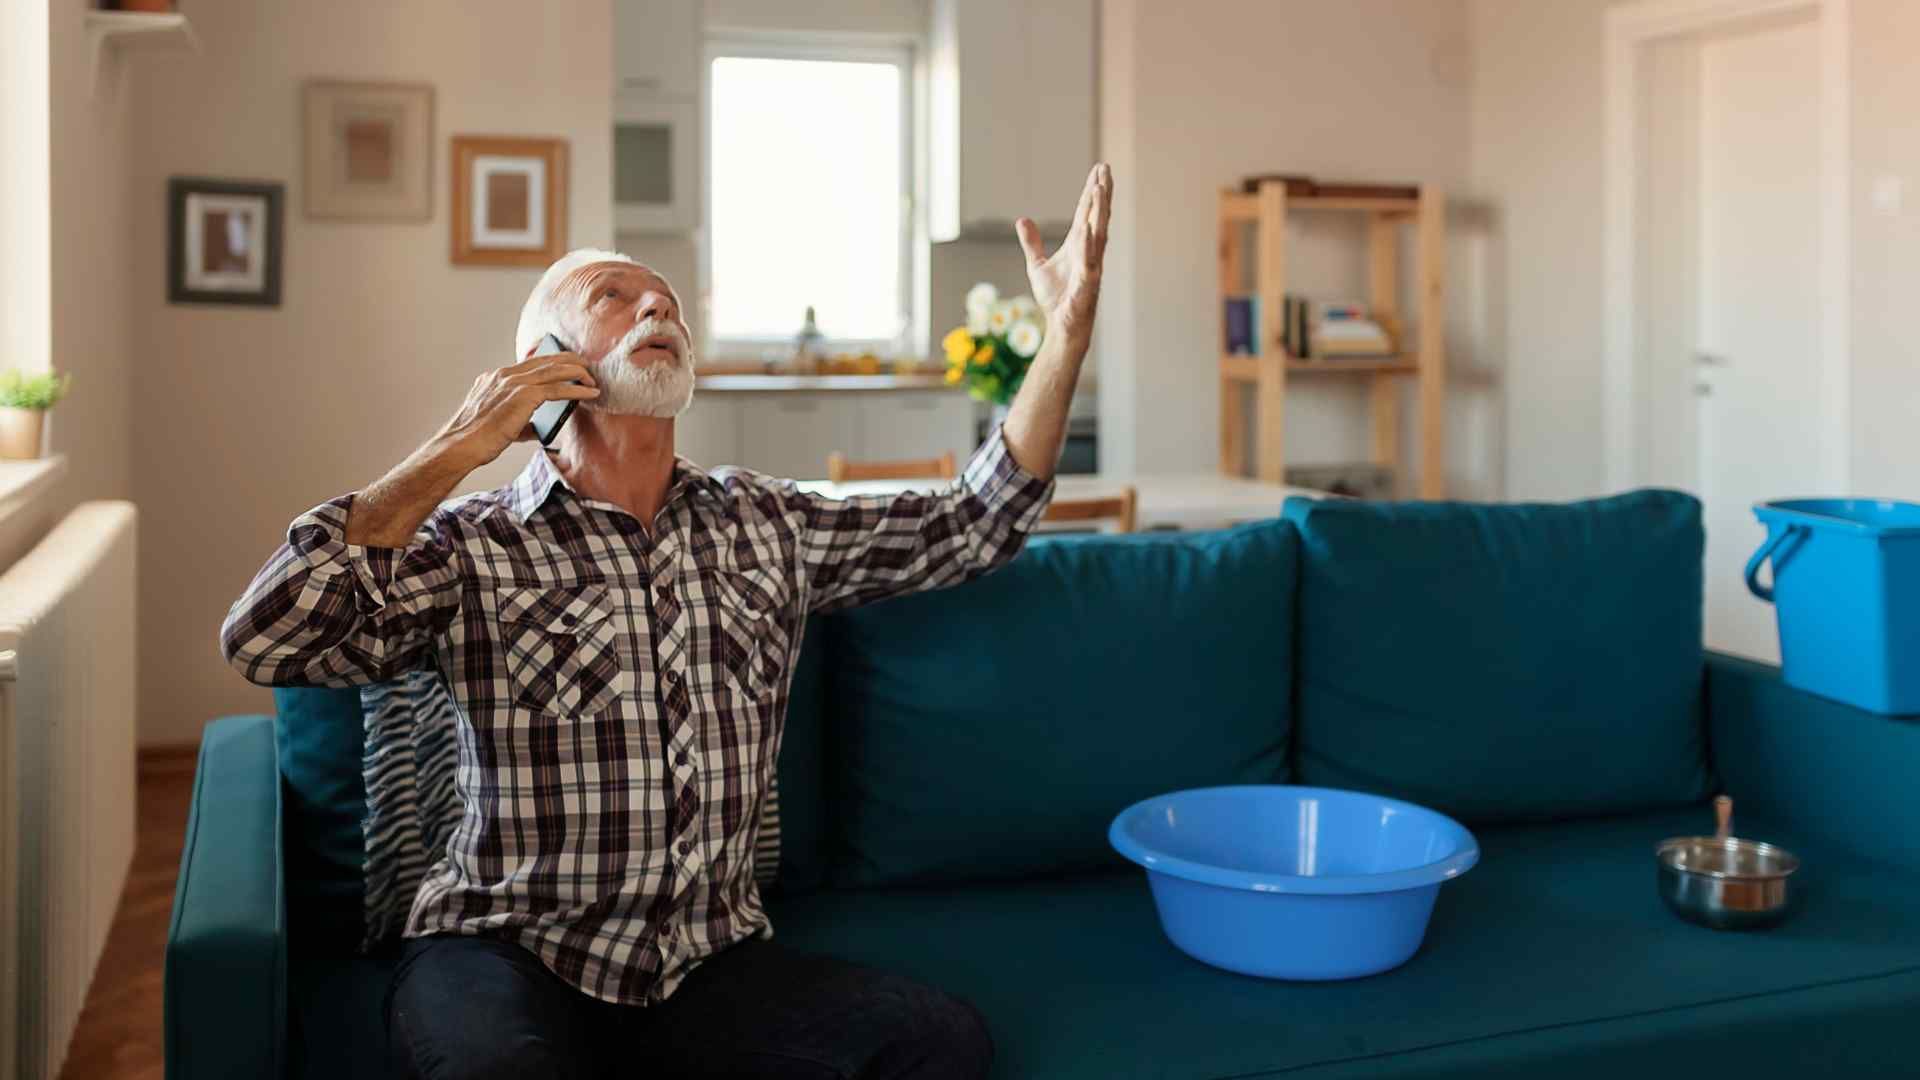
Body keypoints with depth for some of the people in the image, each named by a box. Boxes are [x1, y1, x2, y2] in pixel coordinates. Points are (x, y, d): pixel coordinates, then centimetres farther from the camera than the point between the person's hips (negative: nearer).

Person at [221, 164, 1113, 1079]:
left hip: (709, 964, 4)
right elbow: (263, 641, -16)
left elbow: (971, 525, 11)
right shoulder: (471, 546, -3)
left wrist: (1065, 335, 3)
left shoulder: (762, 524, 11)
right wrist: (451, 455, -14)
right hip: (508, 957, -4)